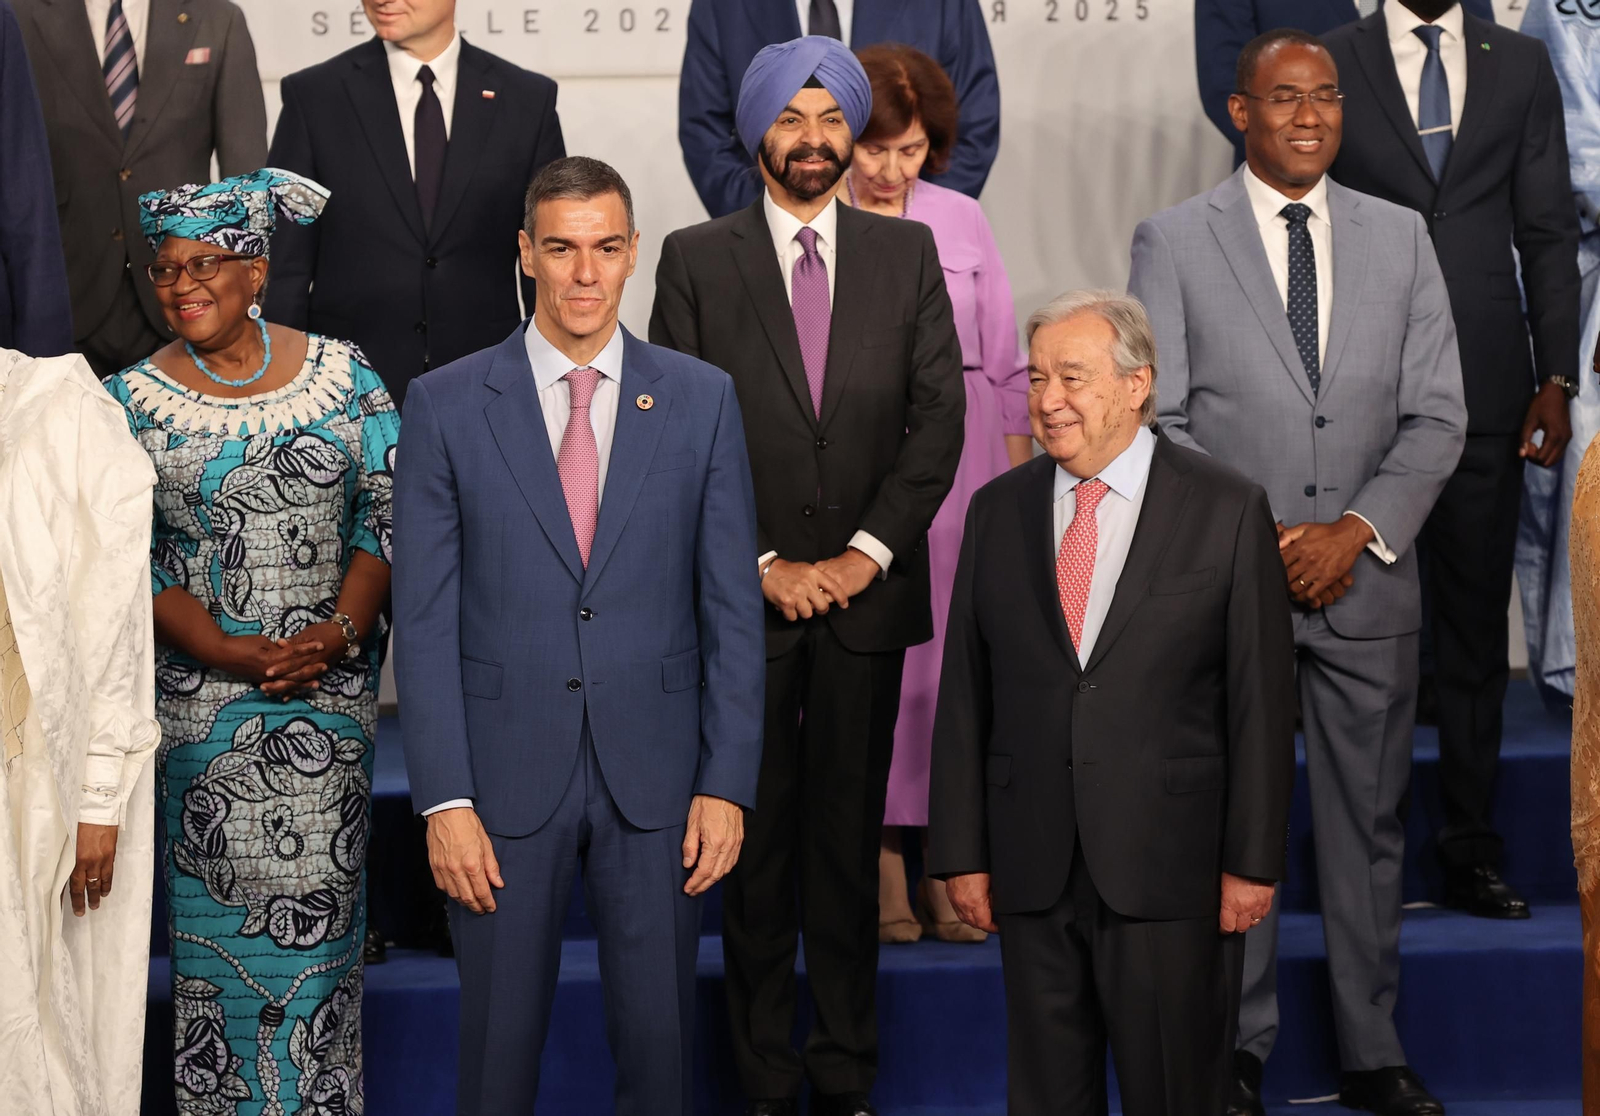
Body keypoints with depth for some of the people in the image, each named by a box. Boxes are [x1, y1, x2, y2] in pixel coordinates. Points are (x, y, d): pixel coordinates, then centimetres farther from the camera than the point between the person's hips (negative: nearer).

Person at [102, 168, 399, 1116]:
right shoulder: (132, 401, 1)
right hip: (202, 699, 0)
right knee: (219, 920, 3)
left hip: (331, 693, 1)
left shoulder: (342, 373, 3)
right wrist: (226, 651, -16)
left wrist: (338, 632, -14)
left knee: (318, 916, 4)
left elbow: (388, 514, 1)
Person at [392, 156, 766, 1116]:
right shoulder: (447, 406, 0)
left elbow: (733, 608, 3)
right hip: (507, 776, -1)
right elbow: (425, 618, -2)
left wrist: (728, 784, -3)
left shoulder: (702, 400, 3)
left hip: (656, 781, 1)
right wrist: (444, 799, -8)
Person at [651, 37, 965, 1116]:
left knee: (850, 836, 6)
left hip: (867, 591, 1)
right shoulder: (696, 258, 2)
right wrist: (762, 564, -8)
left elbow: (940, 416, 2)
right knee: (757, 839, 3)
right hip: (745, 594, -1)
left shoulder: (907, 251, 7)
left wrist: (866, 553, -7)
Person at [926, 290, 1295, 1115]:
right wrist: (961, 853, 4)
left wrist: (1252, 861, -6)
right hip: (1032, 868, 3)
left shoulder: (1229, 511, -3)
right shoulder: (997, 511, 7)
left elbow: (1262, 699, -3)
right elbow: (965, 697, 7)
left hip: (1169, 863, -3)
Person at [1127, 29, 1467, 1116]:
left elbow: (1437, 414, 4)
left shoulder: (1402, 238, 8)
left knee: (1369, 826, 9)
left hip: (1367, 580, 2)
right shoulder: (1173, 242, 1)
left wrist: (1356, 530, -9)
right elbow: (1156, 419, -2)